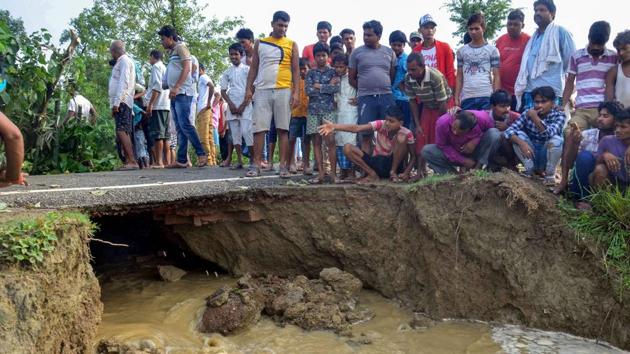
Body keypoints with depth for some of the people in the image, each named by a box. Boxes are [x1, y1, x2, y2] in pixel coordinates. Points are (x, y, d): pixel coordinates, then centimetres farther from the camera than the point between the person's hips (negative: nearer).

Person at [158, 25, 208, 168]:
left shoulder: (181, 47, 0)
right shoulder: (171, 53, 25)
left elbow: (186, 67, -12)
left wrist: (176, 87, -20)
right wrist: (171, 90, 13)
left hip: (182, 92, -9)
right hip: (174, 95, 9)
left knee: (184, 124, -16)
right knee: (180, 128, 4)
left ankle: (201, 154, -12)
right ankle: (181, 160, 3)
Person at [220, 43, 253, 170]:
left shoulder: (247, 69, 2)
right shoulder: (227, 72, 13)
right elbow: (223, 91, 11)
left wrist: (243, 105, -9)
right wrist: (231, 104, -5)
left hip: (245, 106, -4)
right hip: (232, 106, 4)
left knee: (247, 132, -14)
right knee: (235, 133, 2)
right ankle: (240, 161, 6)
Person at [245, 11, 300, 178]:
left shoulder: (291, 44, 8)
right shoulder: (260, 43, 13)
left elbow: (296, 70, 4)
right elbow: (253, 68, 13)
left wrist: (296, 92, -6)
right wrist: (248, 89, 2)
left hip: (284, 91, -1)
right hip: (262, 91, 2)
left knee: (283, 129, -1)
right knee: (258, 129, -2)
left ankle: (283, 166, 2)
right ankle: (256, 165, 2)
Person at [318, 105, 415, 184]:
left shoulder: (406, 133, -16)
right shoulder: (380, 125, -15)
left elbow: (413, 156, -6)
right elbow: (356, 128, -27)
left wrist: (406, 172, -24)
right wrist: (334, 127, -41)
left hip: (394, 164, -2)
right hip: (377, 163, 2)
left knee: (401, 137, -28)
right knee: (348, 148, -20)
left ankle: (393, 172, -13)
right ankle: (373, 175, -13)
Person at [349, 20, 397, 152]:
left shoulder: (389, 52, 9)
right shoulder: (357, 52, 5)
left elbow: (393, 76, 13)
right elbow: (351, 78, 7)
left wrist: (384, 88, 7)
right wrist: (364, 89, 7)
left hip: (387, 97, 2)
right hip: (366, 98, -1)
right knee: (366, 135, -3)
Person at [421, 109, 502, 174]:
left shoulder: (482, 118, -30)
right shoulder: (442, 122, -30)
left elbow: (491, 128, -8)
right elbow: (442, 145, -17)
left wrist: (476, 140, -27)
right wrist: (464, 161, -21)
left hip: (476, 153, 0)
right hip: (456, 155, 0)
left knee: (495, 134, -28)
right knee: (426, 151, -23)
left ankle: (478, 167, -18)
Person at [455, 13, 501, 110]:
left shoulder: (492, 50, 6)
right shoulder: (462, 51, 13)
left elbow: (496, 76, 4)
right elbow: (459, 77, 13)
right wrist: (456, 98, 6)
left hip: (487, 97, -2)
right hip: (467, 98, 2)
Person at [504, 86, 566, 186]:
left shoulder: (559, 115, -14)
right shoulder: (528, 113, -10)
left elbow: (549, 134, -33)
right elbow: (509, 131, -21)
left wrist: (535, 118, -40)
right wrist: (521, 143, -36)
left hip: (548, 156, -1)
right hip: (530, 154, 2)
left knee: (556, 139, -30)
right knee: (518, 135, -22)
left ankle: (550, 174, -11)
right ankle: (530, 169, -8)